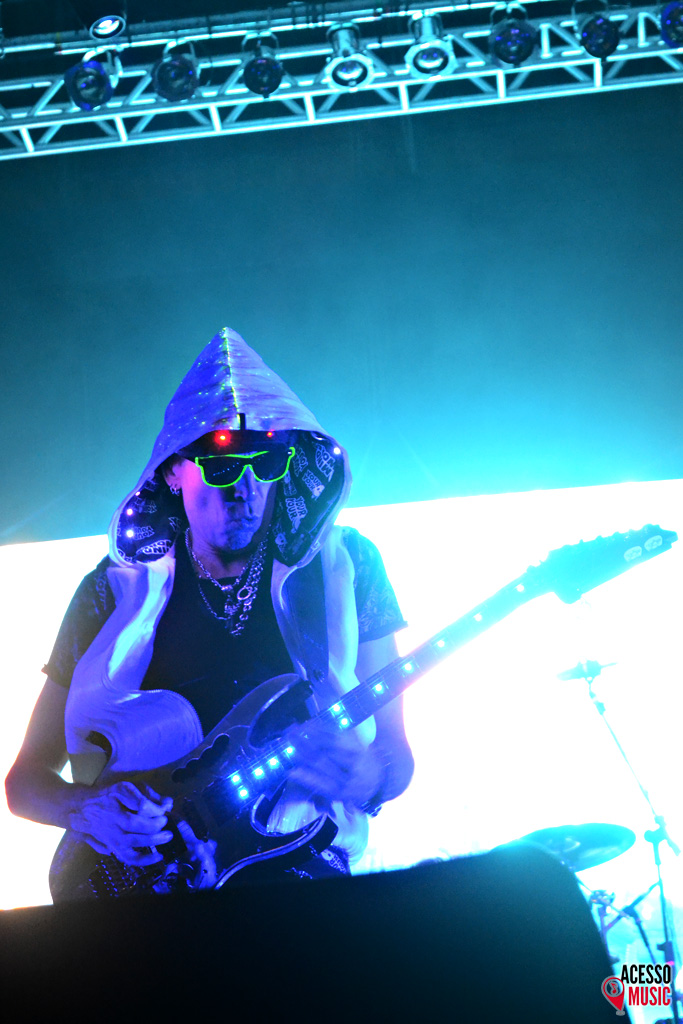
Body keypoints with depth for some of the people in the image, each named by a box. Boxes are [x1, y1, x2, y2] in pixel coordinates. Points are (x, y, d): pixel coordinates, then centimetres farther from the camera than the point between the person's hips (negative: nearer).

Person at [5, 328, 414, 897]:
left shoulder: (343, 566, 7)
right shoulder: (115, 591, 7)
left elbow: (395, 754, 9)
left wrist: (363, 779, -16)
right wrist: (86, 810, -10)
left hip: (300, 867, 0)